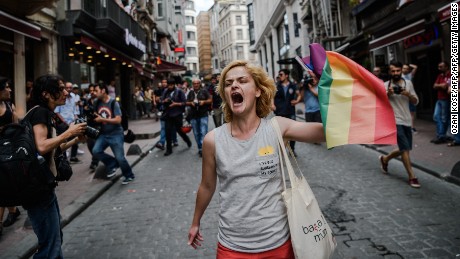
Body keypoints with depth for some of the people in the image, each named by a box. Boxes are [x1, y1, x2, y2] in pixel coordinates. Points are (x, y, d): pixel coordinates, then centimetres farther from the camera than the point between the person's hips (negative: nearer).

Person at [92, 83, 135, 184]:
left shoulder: (113, 103, -14)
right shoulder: (98, 104, 2)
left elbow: (118, 120, -22)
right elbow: (96, 118, 16)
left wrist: (102, 119, -22)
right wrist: (93, 119, -6)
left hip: (116, 134, -5)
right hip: (103, 134, 6)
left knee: (120, 158, -4)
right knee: (96, 151, -15)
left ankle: (129, 175, 20)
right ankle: (113, 164, 8)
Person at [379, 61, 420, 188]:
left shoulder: (408, 83, 7)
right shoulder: (385, 85, -3)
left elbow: (416, 102, 8)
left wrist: (408, 94, -11)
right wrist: (388, 94, -20)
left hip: (407, 121, 5)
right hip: (395, 121, -5)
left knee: (404, 149, 13)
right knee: (405, 149, -9)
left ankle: (385, 159, 37)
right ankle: (412, 176, 1)